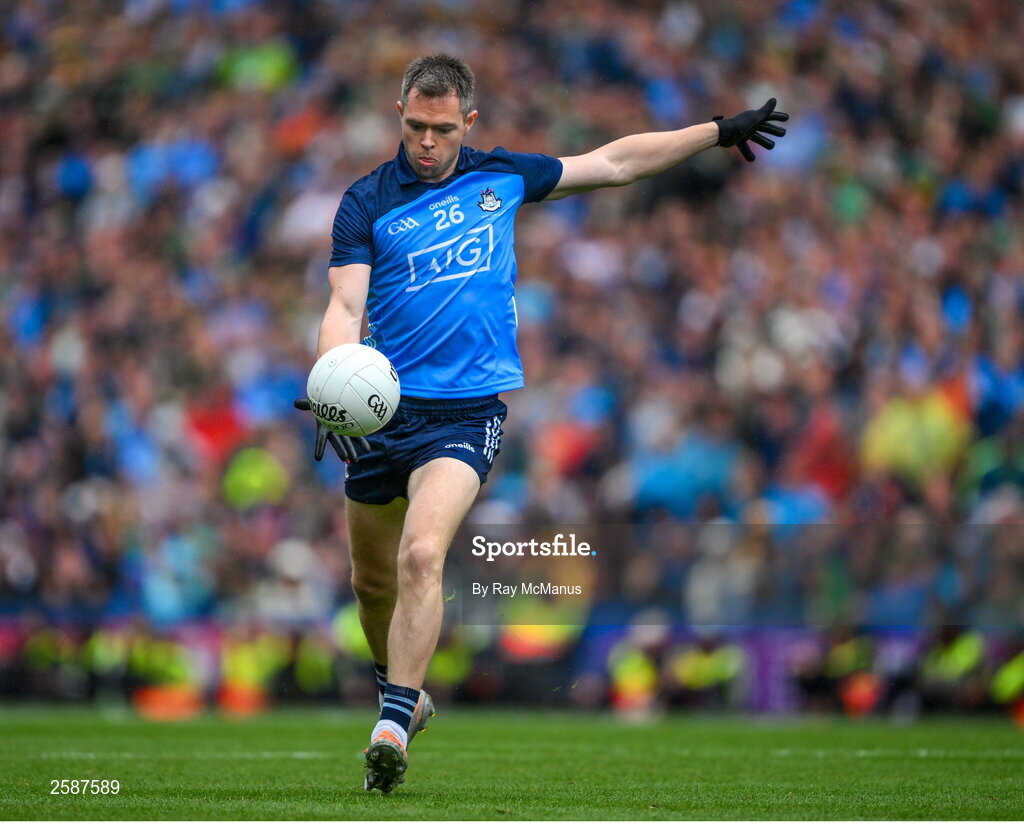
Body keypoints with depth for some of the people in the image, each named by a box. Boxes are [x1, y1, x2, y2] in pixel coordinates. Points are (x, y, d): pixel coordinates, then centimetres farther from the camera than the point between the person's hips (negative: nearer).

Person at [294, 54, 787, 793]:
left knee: (422, 554, -23)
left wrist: (720, 131, 23)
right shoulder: (367, 203, 1)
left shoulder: (501, 178, 8)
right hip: (382, 407, 1)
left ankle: (393, 729, -22)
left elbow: (614, 163, 19)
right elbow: (346, 307, -7)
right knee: (372, 580, 12)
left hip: (467, 412, -1)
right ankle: (405, 692, 39)